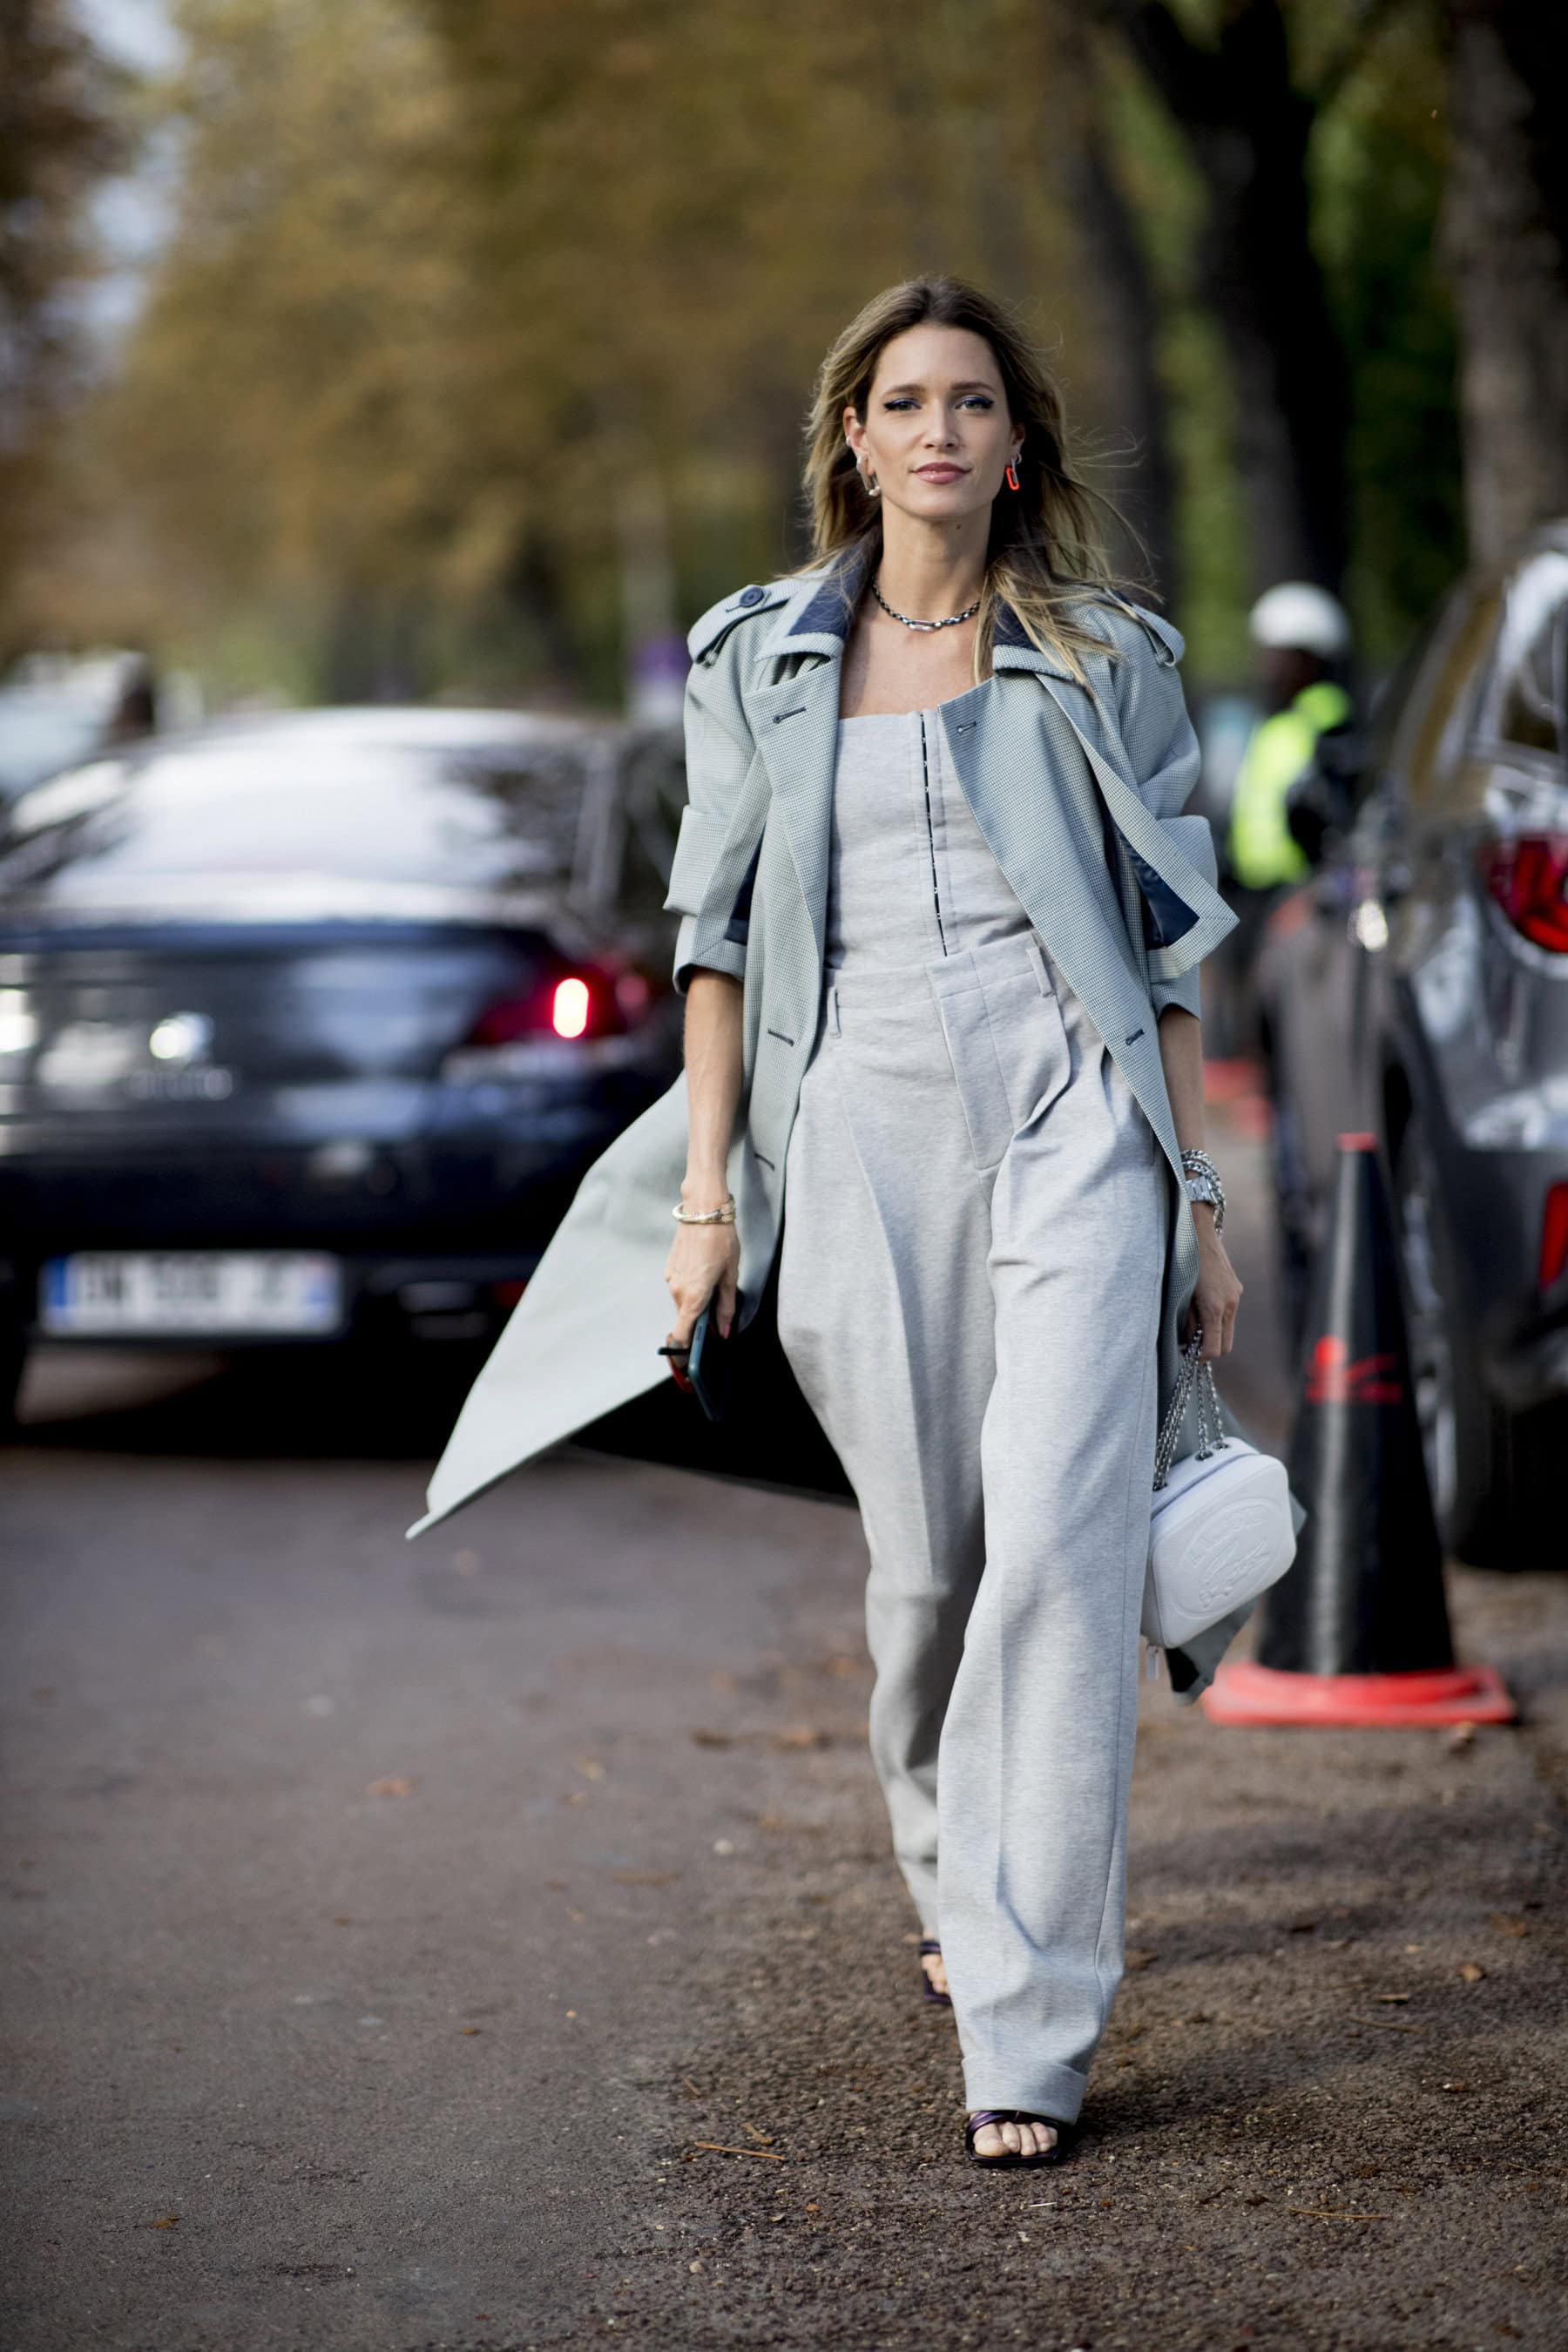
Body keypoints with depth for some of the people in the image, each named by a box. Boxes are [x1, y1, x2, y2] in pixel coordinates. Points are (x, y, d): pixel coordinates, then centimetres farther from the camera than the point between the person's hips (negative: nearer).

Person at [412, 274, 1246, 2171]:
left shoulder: (1106, 658, 9)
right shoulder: (760, 661, 12)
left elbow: (1169, 940, 11)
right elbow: (721, 936, 11)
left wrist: (1197, 1197, 8)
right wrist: (705, 1194, 4)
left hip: (1073, 1120, -1)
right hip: (859, 1138, 2)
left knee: (1059, 1547, -14)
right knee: (922, 1559, 7)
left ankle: (1030, 2030, -14)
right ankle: (951, 1883, 37)